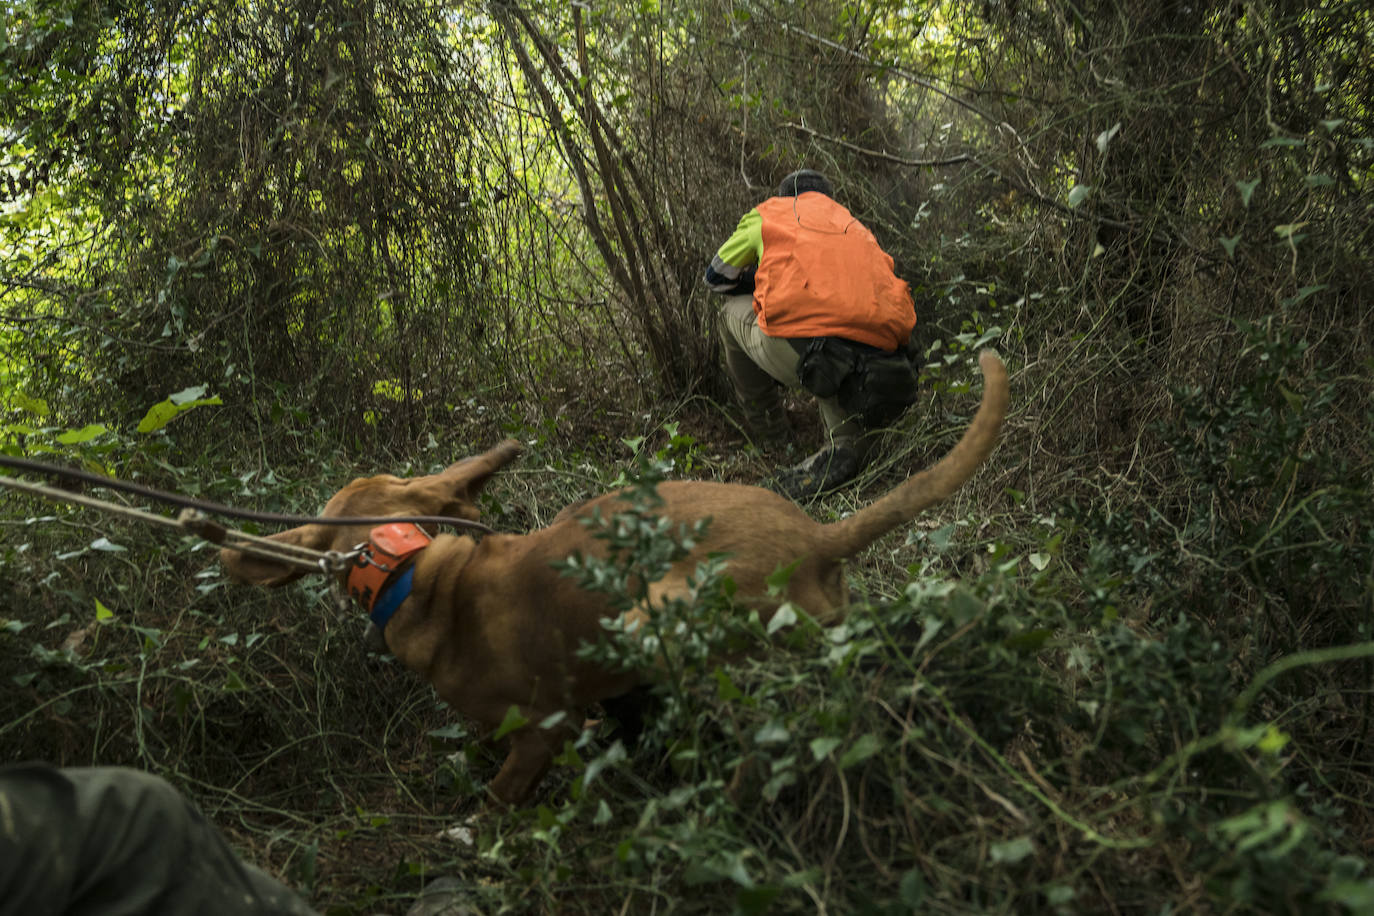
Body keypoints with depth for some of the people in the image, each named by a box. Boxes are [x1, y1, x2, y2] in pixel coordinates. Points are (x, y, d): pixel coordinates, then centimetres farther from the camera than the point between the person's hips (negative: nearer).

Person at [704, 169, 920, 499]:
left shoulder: (769, 213, 24)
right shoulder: (857, 228, 34)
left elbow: (717, 277, 35)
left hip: (796, 348, -2)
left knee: (734, 309, 28)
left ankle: (769, 430, 32)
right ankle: (849, 443, 1)